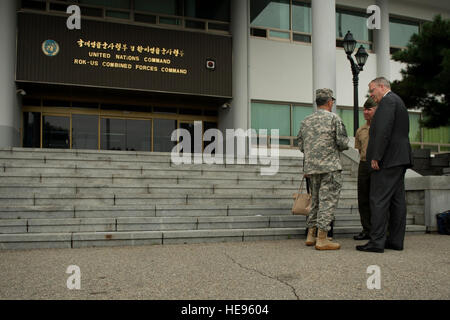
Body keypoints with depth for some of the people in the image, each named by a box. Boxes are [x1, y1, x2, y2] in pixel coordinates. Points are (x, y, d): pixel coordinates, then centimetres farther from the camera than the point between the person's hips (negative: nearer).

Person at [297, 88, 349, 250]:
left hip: (311, 167, 6)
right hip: (330, 166, -6)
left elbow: (301, 146, 13)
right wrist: (337, 148, 11)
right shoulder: (334, 118, -5)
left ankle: (310, 235, 18)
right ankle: (322, 238, -5)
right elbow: (343, 142, -10)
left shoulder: (306, 121, 12)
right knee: (328, 200, -4)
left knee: (316, 200, 15)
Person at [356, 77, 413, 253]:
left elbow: (384, 130, -20)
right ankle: (396, 240, 14)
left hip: (388, 159, -11)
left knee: (379, 200, -10)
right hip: (399, 159, 11)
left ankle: (376, 241, -10)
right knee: (397, 200, 9)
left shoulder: (388, 101, -8)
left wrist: (376, 157, -19)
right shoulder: (398, 101, 24)